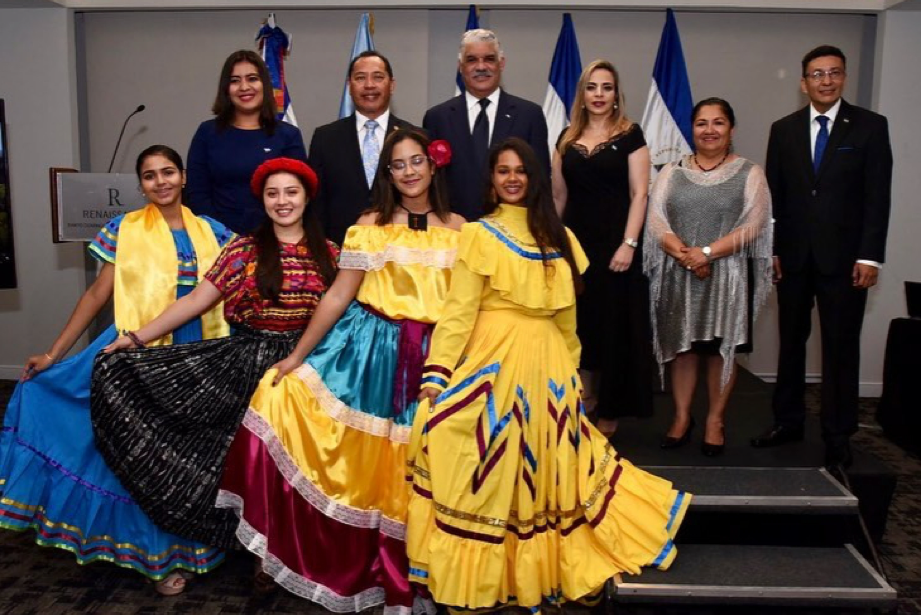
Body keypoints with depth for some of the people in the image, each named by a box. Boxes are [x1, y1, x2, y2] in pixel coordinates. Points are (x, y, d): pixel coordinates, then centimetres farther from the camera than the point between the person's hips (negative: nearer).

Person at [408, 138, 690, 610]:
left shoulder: (559, 237, 8)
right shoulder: (478, 234, 3)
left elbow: (566, 314, 8)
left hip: (547, 363, 1)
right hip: (495, 359, -1)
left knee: (546, 464, 6)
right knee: (491, 466, 4)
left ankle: (532, 568, 20)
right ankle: (486, 573, 17)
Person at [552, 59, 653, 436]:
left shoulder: (630, 135, -1)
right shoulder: (567, 138, 11)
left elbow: (639, 194, -7)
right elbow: (559, 196, 13)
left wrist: (629, 244, -16)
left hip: (614, 243, -4)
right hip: (575, 243, 4)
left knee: (614, 325, 3)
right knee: (578, 323, 7)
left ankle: (609, 412, 16)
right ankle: (584, 401, 23)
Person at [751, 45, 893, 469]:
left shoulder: (870, 126, 0)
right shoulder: (784, 129, 7)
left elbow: (878, 196, -4)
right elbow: (774, 195, 7)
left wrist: (870, 256, -10)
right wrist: (771, 249, 1)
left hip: (844, 257, -2)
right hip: (793, 256, 3)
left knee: (841, 347, 3)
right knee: (791, 341, 11)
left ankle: (838, 436, 14)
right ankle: (788, 421, 23)